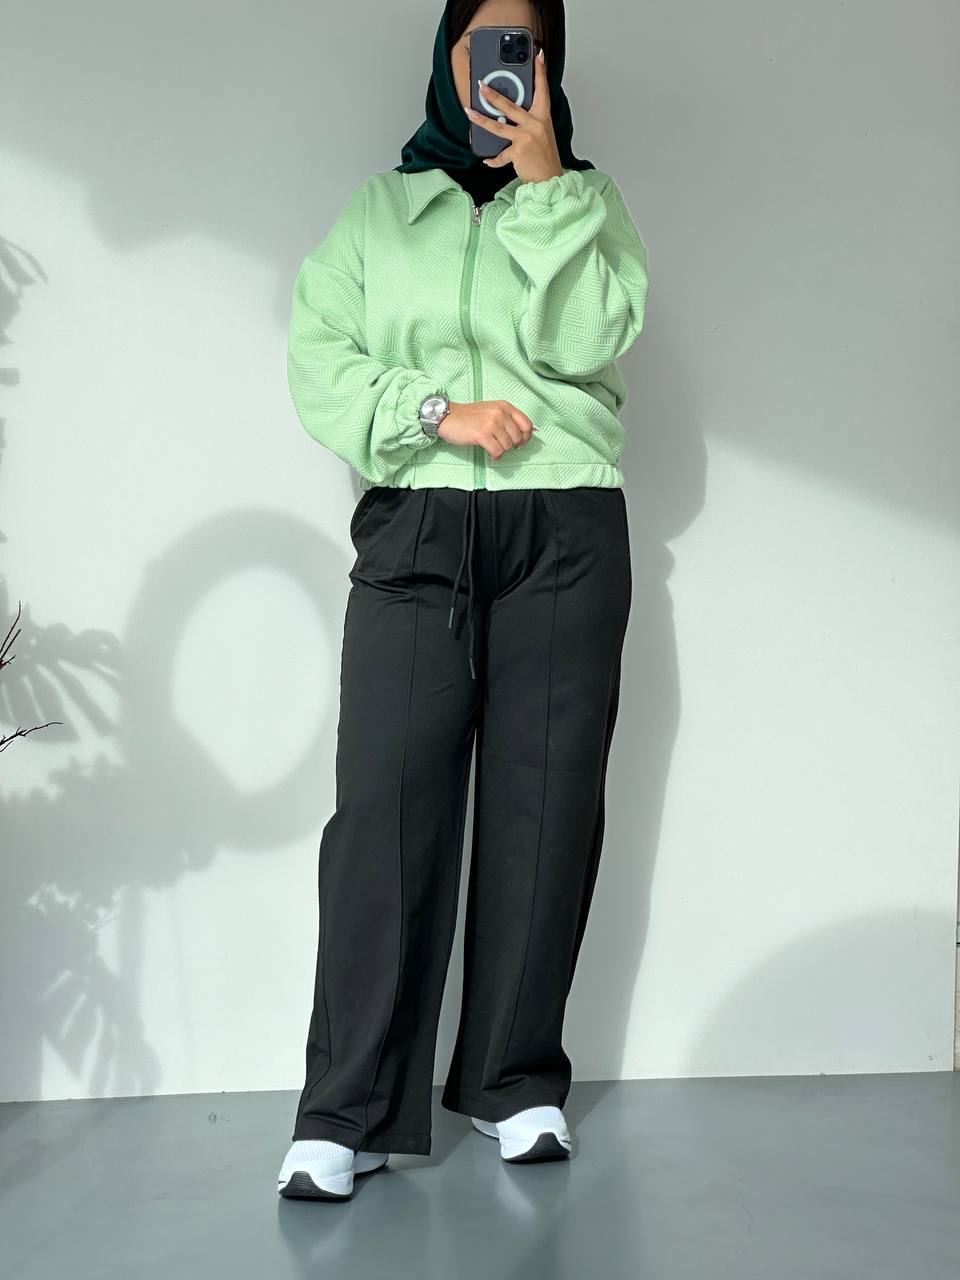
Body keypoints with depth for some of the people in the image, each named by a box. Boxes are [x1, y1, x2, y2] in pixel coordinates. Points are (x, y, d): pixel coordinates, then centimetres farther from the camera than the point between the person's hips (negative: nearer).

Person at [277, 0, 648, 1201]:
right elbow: (317, 359, 6)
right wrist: (440, 409, -9)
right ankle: (348, 1112, -5)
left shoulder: (590, 200, 16)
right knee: (387, 803, -8)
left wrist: (543, 181, -5)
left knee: (544, 805, -1)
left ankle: (517, 1082, 11)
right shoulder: (376, 208, 17)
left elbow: (584, 342, -2)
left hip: (565, 531, 1)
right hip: (415, 528, 0)